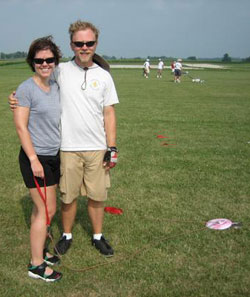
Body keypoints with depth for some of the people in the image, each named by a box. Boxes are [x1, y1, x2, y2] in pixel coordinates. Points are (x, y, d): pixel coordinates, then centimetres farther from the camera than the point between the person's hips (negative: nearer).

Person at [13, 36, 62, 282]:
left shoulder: (55, 86, 8)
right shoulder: (26, 88, -14)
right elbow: (20, 126, -16)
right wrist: (34, 159, -18)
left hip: (53, 156, 7)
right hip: (35, 157, -7)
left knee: (40, 207, 16)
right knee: (47, 210, -3)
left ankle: (39, 250, 31)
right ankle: (36, 265, 10)